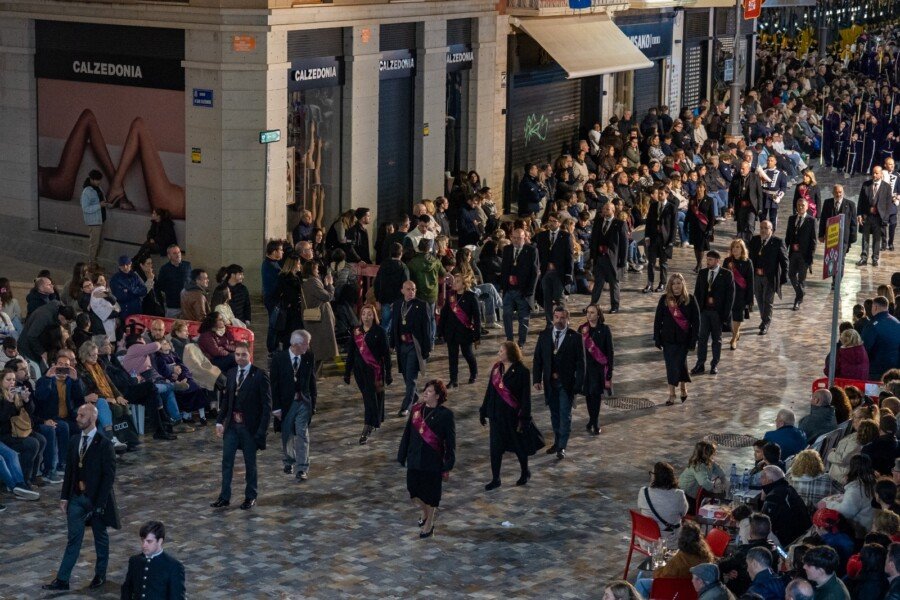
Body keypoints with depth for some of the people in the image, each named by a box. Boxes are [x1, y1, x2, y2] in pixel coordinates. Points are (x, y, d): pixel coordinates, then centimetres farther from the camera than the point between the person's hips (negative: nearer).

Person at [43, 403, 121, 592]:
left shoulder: (104, 444, -14)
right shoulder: (74, 441, 4)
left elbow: (109, 476, -15)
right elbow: (69, 470, 10)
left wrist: (99, 503, -18)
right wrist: (64, 497, 6)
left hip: (96, 498, -5)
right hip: (76, 498, 5)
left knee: (100, 537, 12)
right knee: (73, 539, 5)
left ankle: (100, 575, 27)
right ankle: (62, 580, 5)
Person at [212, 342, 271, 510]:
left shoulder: (260, 375, -11)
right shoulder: (231, 374, 6)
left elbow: (267, 404, -11)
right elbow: (226, 399, 13)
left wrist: (262, 429, -16)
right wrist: (220, 421, 4)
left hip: (249, 426, -5)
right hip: (232, 425, 5)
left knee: (250, 463, 8)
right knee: (227, 461, 6)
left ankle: (250, 497, 21)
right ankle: (225, 496, 14)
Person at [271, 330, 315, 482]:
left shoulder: (309, 357, -4)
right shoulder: (279, 358, -11)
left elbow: (312, 380, 5)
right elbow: (273, 383, -8)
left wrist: (313, 401, 5)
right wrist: (276, 406, -10)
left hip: (304, 402, 0)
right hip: (286, 402, 0)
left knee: (302, 434, -6)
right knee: (287, 434, 14)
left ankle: (302, 468, -3)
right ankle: (289, 461, 37)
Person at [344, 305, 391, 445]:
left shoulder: (379, 332, -4)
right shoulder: (356, 332, 8)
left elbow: (386, 354, -3)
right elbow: (350, 353, 12)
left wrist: (388, 374, -5)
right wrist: (347, 373, 11)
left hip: (374, 370, -5)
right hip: (359, 370, 5)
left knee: (371, 397, -10)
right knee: (367, 397, 14)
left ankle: (367, 430, -13)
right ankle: (375, 421, 31)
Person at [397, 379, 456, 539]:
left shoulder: (445, 414, -13)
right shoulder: (416, 409, 0)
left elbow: (450, 442, -9)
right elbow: (407, 434, 7)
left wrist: (448, 467, -10)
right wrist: (402, 456, 8)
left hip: (433, 461, -4)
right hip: (414, 459, 4)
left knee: (430, 493, 9)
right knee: (414, 491, 14)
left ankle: (429, 524, 28)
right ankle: (425, 511, 43)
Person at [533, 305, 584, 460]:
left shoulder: (575, 338, -9)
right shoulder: (544, 335, 1)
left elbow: (580, 363, -8)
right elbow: (538, 359, 4)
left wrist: (578, 385, -11)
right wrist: (537, 379, -2)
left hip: (566, 383, -3)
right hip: (550, 382, 4)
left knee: (565, 415, -1)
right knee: (554, 414, 15)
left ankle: (562, 447, 7)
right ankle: (557, 442, 29)